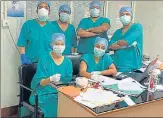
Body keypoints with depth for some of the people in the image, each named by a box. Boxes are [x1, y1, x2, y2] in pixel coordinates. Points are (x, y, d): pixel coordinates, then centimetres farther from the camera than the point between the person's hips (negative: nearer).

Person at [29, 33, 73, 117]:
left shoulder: (68, 62, 7)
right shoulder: (44, 59, -5)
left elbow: (68, 82, 7)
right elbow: (39, 82, -9)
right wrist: (51, 79, -30)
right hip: (45, 94, -4)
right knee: (57, 108, -30)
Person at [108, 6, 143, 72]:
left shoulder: (137, 27, -2)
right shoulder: (117, 32, 15)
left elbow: (125, 42, -16)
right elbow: (110, 46, -1)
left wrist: (117, 43, 4)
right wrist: (124, 45, -12)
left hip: (130, 67, -5)